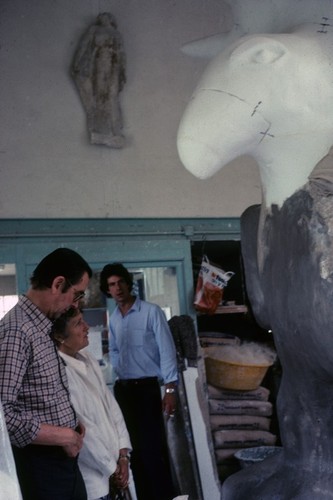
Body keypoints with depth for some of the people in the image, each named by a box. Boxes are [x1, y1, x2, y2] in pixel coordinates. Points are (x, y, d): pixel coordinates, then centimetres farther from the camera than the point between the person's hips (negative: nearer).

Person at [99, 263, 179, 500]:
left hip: (147, 387, -6)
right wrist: (119, 371, 5)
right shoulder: (113, 319, 11)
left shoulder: (151, 312, -9)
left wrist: (170, 389, -18)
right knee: (134, 448, 10)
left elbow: (167, 350, -12)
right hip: (122, 389, 6)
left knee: (153, 447, -8)